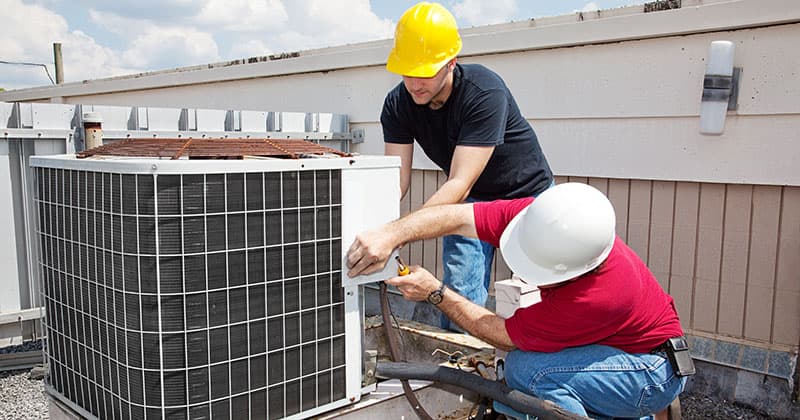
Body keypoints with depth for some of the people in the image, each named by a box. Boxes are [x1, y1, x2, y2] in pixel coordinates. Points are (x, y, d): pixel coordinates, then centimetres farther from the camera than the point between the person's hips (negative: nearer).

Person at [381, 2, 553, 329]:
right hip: (470, 200, 4)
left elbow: (460, 183, -40)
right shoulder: (398, 104, -17)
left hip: (526, 193, -3)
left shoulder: (485, 92, -34)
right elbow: (396, 177, -21)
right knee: (460, 294, -5)